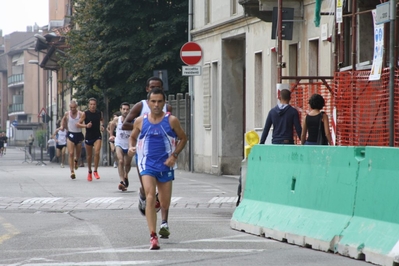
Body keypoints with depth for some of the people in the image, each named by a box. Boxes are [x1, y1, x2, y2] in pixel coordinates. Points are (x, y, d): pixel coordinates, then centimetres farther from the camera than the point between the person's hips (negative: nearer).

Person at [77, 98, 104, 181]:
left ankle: (95, 171, -5)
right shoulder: (85, 114, -8)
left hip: (97, 136, 1)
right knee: (89, 156, 10)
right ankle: (89, 172, 30)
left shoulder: (99, 113, 0)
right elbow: (78, 124, -8)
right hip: (88, 137, 0)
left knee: (97, 153, -19)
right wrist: (86, 125, -24)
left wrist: (102, 125, 4)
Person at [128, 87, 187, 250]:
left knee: (165, 203, 11)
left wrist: (174, 155, -8)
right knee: (150, 198, -20)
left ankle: (164, 221, 50)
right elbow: (133, 137, 16)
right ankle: (153, 236, -22)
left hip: (166, 165, 1)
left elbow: (183, 138, 6)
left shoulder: (171, 121, -4)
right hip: (147, 164, -1)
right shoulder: (140, 121, 0)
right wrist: (131, 147, -6)